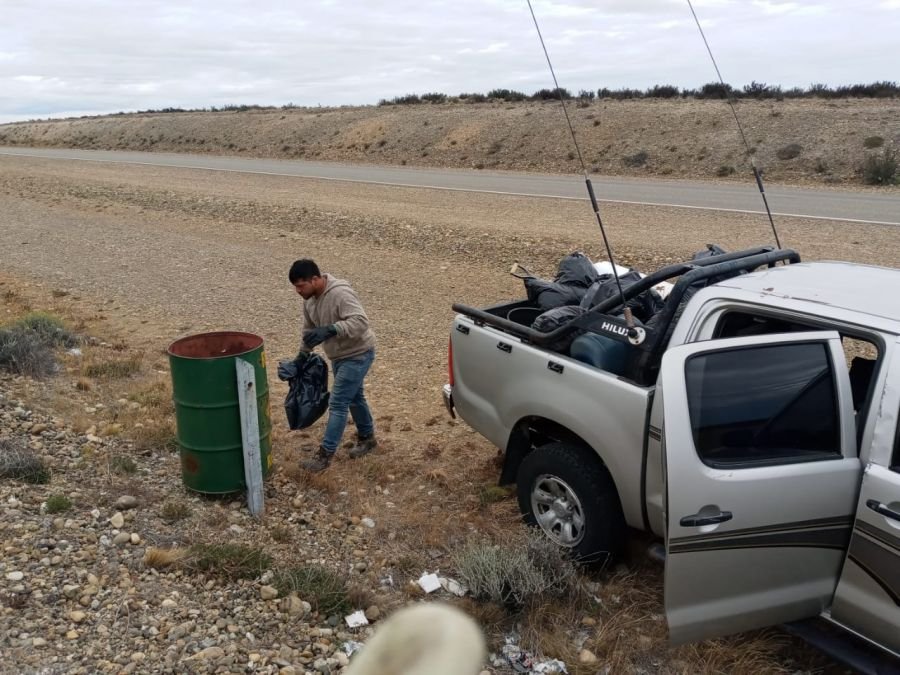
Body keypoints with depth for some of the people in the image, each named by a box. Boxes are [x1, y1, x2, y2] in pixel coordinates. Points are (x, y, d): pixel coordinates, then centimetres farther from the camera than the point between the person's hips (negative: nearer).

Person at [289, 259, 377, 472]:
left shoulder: (340, 293, -29)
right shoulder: (309, 299, -1)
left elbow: (360, 321, -39)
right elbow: (309, 328, 14)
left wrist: (330, 330, -49)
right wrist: (302, 354, 15)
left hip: (358, 355, -9)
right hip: (340, 356, 9)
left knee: (338, 403, -8)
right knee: (354, 397, 22)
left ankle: (325, 454, -2)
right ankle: (367, 438, 40)